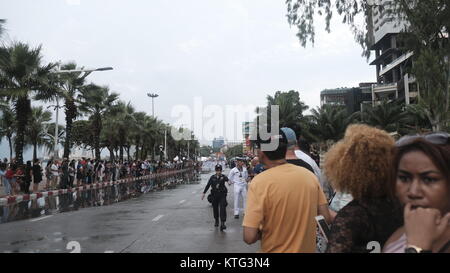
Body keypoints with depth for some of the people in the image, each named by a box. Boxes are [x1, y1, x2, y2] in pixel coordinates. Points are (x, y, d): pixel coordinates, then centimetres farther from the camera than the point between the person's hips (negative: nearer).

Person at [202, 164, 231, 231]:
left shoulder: (223, 177, -4)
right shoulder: (212, 177, 2)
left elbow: (226, 179, -27)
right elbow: (208, 185, 8)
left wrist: (228, 181, -51)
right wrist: (204, 193, 7)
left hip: (222, 195, -2)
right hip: (215, 195, 2)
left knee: (222, 208, -12)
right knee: (215, 208, 12)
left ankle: (222, 223, -14)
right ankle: (216, 221, 35)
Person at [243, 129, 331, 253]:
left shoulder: (259, 182, -21)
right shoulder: (309, 175, -8)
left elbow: (249, 237, -24)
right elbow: (326, 218, -2)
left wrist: (262, 231, -3)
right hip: (307, 248, 4)